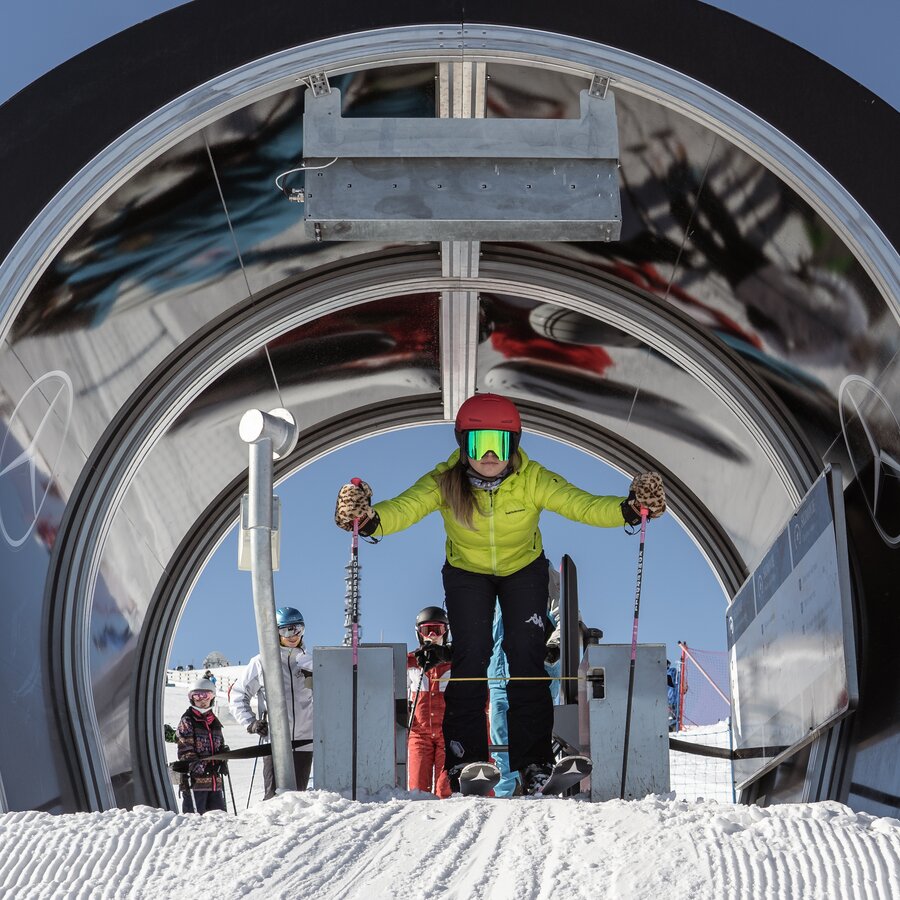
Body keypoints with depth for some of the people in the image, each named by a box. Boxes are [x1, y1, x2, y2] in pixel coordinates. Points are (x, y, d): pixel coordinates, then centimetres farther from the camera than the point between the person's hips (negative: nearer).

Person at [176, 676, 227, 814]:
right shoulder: (187, 721, -2)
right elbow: (185, 752, -10)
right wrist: (202, 767, -22)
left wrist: (221, 763, 0)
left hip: (216, 781, 7)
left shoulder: (215, 722, 18)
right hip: (194, 780, -7)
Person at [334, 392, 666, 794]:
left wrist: (629, 509, -57)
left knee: (526, 656, -10)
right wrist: (370, 519, -64)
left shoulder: (532, 481, -29)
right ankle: (464, 758, 1)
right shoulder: (445, 482, -28)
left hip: (524, 568, 0)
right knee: (470, 656, -12)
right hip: (466, 572, 0)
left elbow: (582, 504, -39)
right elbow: (404, 508, -42)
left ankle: (533, 761, 2)